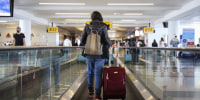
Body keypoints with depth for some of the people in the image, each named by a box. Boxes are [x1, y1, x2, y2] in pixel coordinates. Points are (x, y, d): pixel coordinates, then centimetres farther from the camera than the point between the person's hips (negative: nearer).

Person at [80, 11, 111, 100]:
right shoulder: (103, 27, -5)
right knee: (98, 74, 2)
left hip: (89, 53, 2)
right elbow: (106, 40, -7)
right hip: (100, 54, -2)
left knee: (90, 73, 16)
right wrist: (109, 45, 15)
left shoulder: (87, 27, 1)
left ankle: (91, 92, 20)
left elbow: (82, 41, 2)